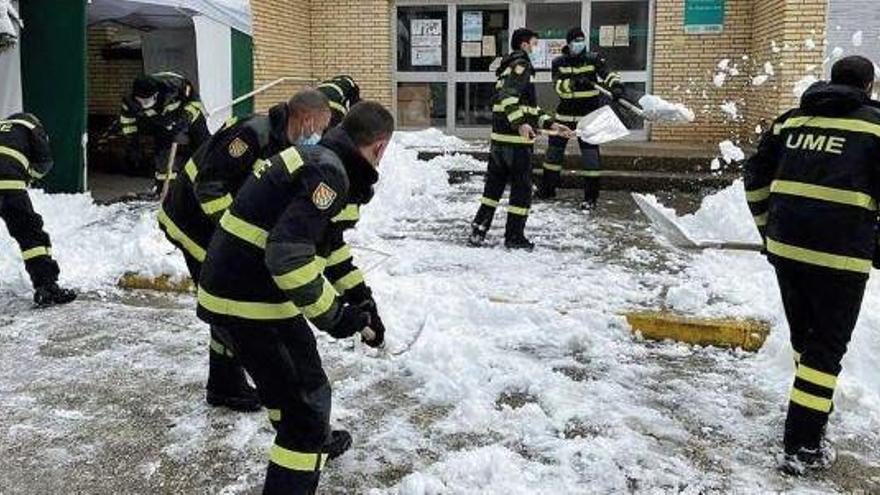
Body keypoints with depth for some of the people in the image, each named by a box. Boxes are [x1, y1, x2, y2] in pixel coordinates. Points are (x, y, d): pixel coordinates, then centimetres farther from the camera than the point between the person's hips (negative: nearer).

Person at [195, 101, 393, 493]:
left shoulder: (320, 158, 12)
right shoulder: (328, 173, -20)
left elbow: (327, 241, 24)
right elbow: (288, 254, -30)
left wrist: (361, 297, 24)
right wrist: (332, 315, -20)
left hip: (233, 283, 10)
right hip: (252, 299, -10)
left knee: (286, 380, 31)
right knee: (307, 398, 0)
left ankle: (313, 442, 55)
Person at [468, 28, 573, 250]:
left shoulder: (511, 67, 24)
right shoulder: (521, 65, -8)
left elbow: (529, 106, 26)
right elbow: (508, 97, -24)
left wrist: (551, 124, 22)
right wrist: (520, 123, -34)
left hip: (499, 138, 9)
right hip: (517, 140, -9)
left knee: (494, 185, 14)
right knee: (522, 189, 1)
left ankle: (478, 231, 15)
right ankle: (514, 237, 8)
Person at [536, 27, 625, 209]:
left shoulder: (593, 59, -3)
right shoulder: (559, 62, 1)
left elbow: (608, 74, -17)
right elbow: (559, 87, -12)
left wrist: (616, 85, -37)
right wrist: (574, 83, -30)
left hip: (588, 114, -2)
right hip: (564, 113, 3)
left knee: (590, 153, -6)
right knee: (554, 148, 11)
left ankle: (591, 197, 1)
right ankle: (547, 189, 28)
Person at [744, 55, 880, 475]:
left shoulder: (791, 119, 13)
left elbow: (756, 177, 15)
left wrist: (768, 228, 23)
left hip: (785, 246, 5)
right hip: (840, 253, -5)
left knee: (803, 334, 22)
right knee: (828, 346, 3)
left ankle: (816, 408, 40)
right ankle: (802, 447, 3)